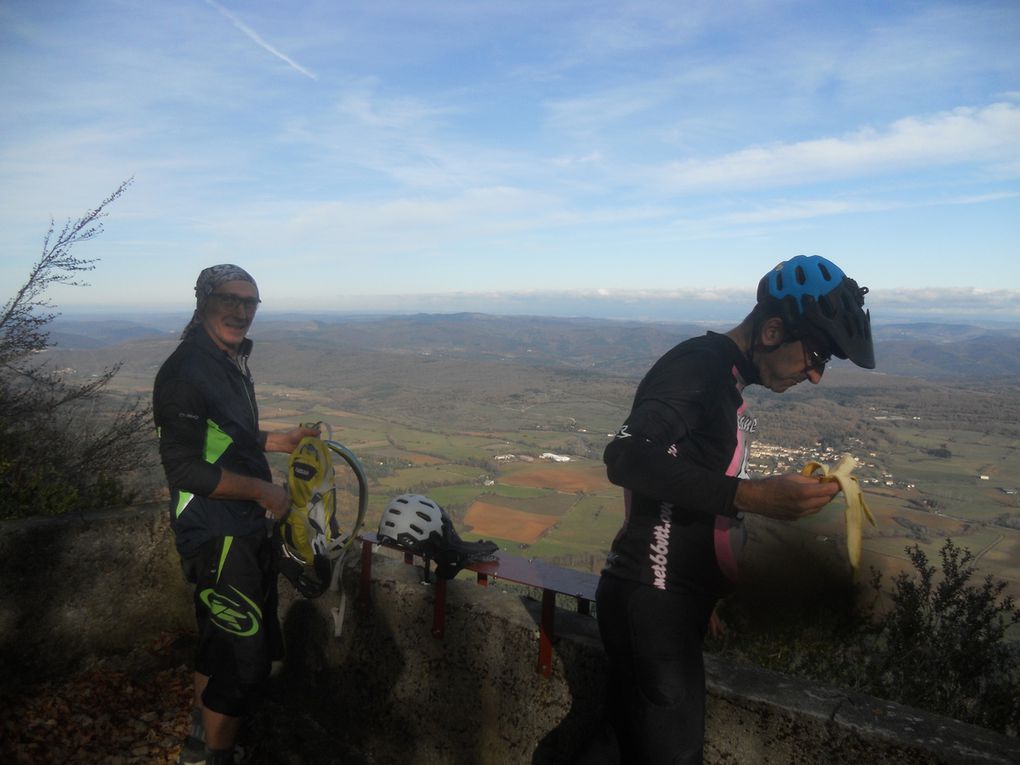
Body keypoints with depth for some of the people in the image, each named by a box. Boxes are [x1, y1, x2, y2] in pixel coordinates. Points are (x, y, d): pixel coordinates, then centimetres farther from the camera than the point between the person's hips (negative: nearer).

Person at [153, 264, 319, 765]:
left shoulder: (231, 362, 11)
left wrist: (283, 439, 12)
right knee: (244, 659, -1)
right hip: (219, 539, -10)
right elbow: (186, 468, -26)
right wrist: (265, 491, -20)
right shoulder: (187, 371, -21)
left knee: (221, 641, 24)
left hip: (245, 531, 10)